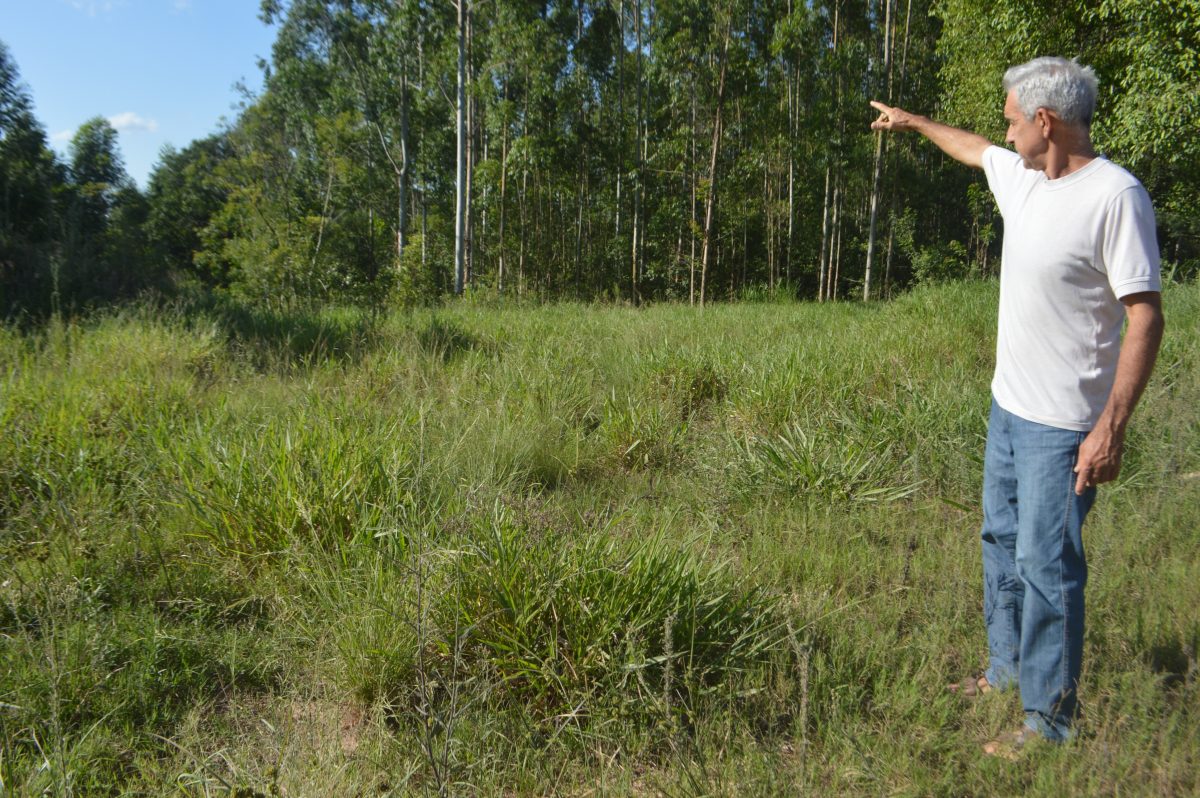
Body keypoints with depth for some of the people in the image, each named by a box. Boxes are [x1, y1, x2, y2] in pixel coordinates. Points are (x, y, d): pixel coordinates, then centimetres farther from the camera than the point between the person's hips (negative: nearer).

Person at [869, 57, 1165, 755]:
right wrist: (913, 121, 44)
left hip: (1064, 426, -9)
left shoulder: (1115, 196, -18)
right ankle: (1008, 671, 37)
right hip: (1008, 407, 9)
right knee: (1002, 542, 19)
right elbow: (973, 148, 30)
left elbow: (1146, 317, -20)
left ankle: (1051, 719, 13)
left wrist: (1113, 427, -24)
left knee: (1046, 565, -3)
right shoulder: (1023, 176, 7)